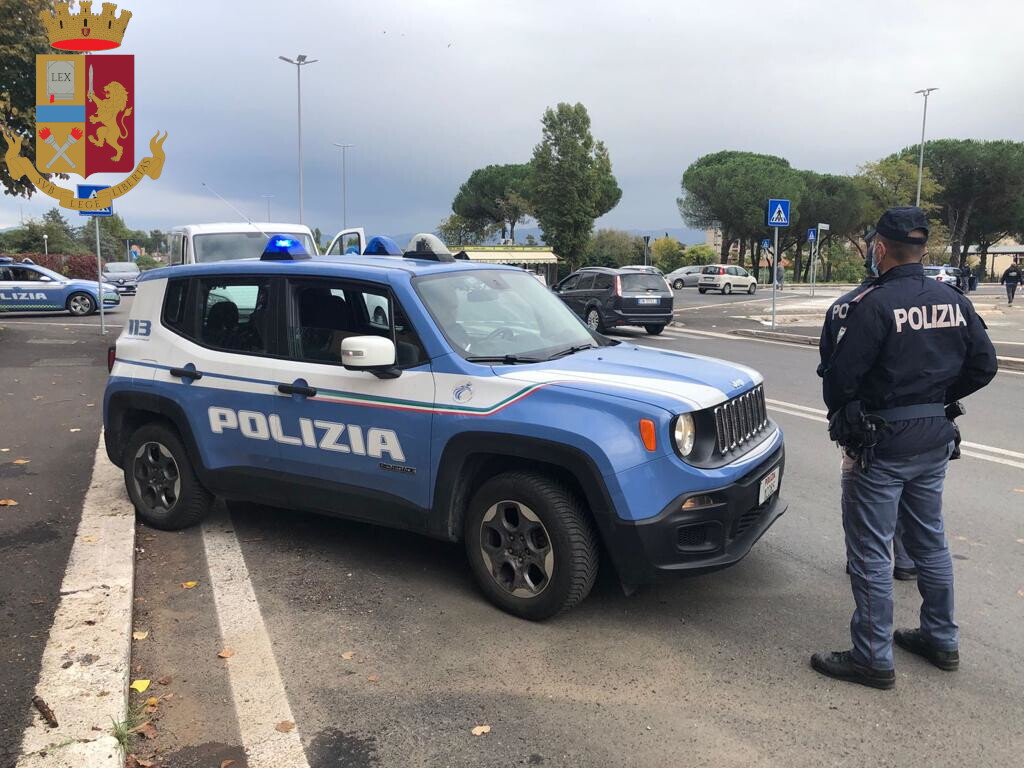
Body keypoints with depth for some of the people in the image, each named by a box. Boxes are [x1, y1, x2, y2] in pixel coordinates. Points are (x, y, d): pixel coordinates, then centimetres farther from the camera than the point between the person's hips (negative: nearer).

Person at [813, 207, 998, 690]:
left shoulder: (874, 304, -19)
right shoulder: (953, 301, 3)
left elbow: (840, 376, -19)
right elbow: (984, 365, 8)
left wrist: (841, 415, 1)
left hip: (882, 441, -7)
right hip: (936, 438, 7)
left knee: (870, 550, 2)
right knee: (929, 540, 21)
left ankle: (873, 658, 10)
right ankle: (941, 640, 34)